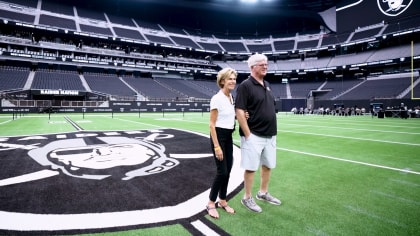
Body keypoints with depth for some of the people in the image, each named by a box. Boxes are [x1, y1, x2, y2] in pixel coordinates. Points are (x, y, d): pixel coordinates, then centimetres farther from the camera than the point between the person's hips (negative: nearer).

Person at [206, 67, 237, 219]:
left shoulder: (231, 97, 8)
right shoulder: (217, 98, -16)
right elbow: (212, 124, -17)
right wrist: (217, 146, -20)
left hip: (229, 136, 8)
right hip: (218, 136, -8)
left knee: (227, 171, 11)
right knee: (222, 172, -6)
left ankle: (222, 201, 27)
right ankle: (211, 203, 13)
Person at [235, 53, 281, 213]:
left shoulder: (267, 85, 13)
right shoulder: (245, 85, -12)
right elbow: (239, 111, -17)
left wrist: (273, 131, 11)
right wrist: (247, 134, -18)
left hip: (270, 135, 8)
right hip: (254, 136, -8)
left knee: (268, 165, 18)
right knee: (251, 168, 2)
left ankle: (263, 193, 36)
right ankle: (247, 198, 19)